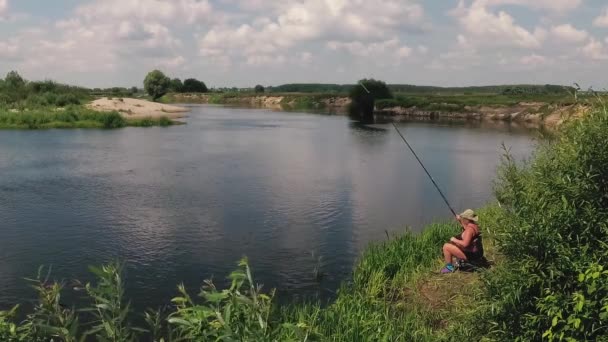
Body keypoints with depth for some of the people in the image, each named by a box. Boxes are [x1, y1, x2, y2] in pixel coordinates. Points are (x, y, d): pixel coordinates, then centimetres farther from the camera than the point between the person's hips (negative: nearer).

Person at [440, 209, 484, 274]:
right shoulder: (474, 226, 5)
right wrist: (460, 220, 14)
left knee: (446, 247, -9)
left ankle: (449, 267, 3)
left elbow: (465, 244, -33)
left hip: (471, 256, -10)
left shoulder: (470, 228, -24)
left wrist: (454, 240, -17)